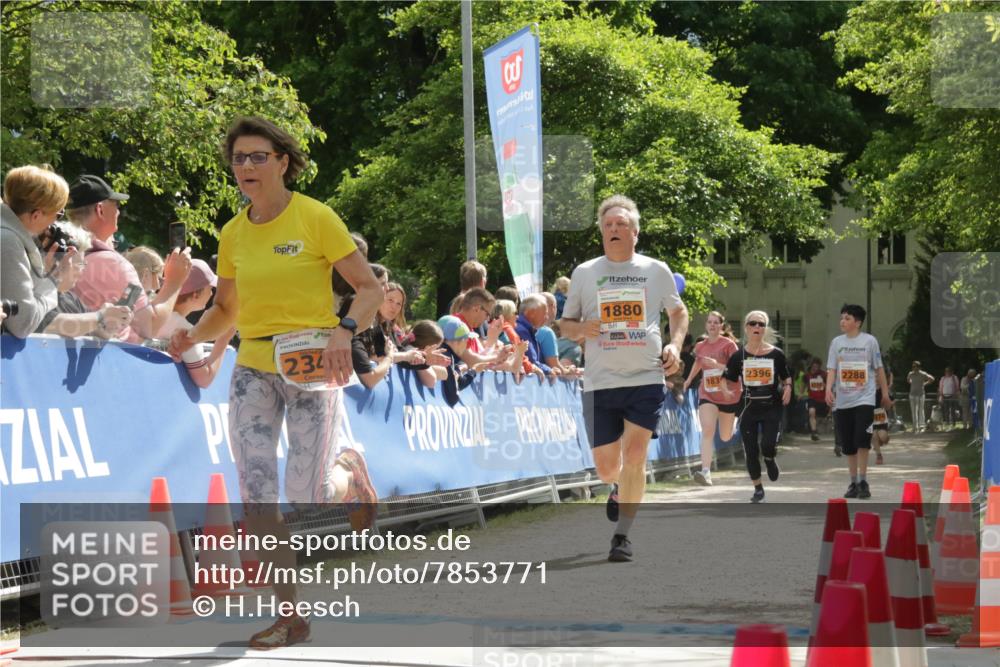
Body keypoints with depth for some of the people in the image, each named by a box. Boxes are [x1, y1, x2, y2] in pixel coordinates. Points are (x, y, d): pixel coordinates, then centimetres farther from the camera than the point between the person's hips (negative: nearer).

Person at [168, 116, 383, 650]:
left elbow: (369, 288, -5)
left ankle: (351, 475, 32)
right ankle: (289, 616, 1)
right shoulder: (233, 234, 7)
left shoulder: (315, 217, -6)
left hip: (311, 366, -4)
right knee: (256, 494, -8)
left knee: (306, 496, -6)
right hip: (253, 369, 4)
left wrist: (345, 331, -23)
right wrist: (194, 335, -4)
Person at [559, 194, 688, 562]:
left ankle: (622, 534, -1)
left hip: (646, 379, -1)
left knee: (633, 457, -12)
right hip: (600, 381, 1)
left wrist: (675, 344, 2)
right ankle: (619, 489, 38)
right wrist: (581, 329, -10)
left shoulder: (656, 270, 7)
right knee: (607, 469, 1)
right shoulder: (584, 273, 7)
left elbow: (678, 311, 20)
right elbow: (565, 324, 13)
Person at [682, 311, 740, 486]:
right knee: (707, 431, -20)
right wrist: (689, 380, 30)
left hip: (729, 395, -1)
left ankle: (733, 420, 53)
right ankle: (706, 472, -30)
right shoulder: (700, 346, 3)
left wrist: (717, 364, -27)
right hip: (707, 394, 1)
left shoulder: (728, 345, -9)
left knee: (725, 437, 14)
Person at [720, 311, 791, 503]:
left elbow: (786, 377, 11)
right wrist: (726, 390, -15)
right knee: (751, 451, 3)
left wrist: (787, 388, -10)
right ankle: (758, 489, 21)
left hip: (772, 409, -1)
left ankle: (770, 460, 20)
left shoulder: (776, 354, 0)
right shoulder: (739, 355, 1)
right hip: (749, 409, 1)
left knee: (768, 446, -18)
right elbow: (727, 380, 6)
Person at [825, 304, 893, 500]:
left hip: (864, 399, -3)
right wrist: (829, 389, -15)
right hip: (843, 401, 3)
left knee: (862, 440, -15)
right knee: (848, 445, 6)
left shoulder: (869, 341, 1)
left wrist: (885, 393, 9)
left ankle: (863, 482, -7)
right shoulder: (836, 342, 6)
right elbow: (831, 369, 2)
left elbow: (879, 369, 7)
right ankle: (854, 482, 17)